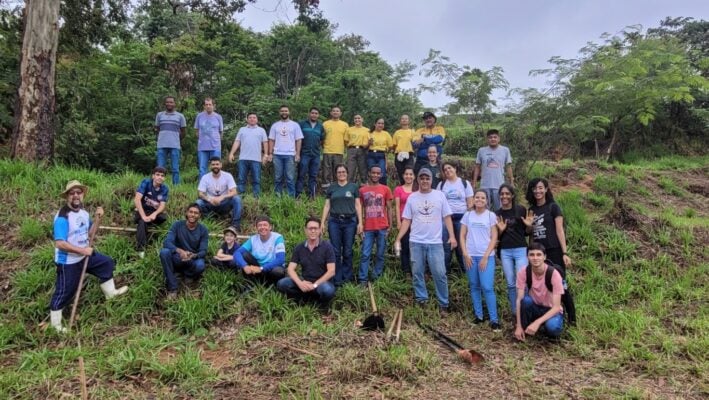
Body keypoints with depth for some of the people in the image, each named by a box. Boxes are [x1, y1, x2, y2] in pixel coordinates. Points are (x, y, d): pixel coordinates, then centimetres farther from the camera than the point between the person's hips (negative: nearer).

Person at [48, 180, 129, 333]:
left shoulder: (83, 212, 1)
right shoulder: (63, 217, -26)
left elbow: (90, 233, 7)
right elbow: (59, 243, -31)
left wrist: (97, 218, -8)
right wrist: (82, 250, -29)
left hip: (85, 255, 8)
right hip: (68, 261, -8)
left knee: (107, 263, 20)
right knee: (65, 291, 3)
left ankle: (110, 292, 39)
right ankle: (55, 322, 22)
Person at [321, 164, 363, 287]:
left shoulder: (353, 187, 7)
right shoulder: (331, 188, 10)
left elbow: (358, 205, 5)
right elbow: (327, 206, 9)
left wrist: (360, 222, -2)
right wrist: (322, 222, 2)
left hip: (350, 221, -1)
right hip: (334, 221, 1)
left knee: (347, 251, 3)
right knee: (336, 252, 0)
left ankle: (347, 277, 14)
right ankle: (337, 279, 7)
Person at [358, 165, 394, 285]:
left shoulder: (385, 189, 5)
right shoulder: (362, 190, 6)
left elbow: (389, 208, 7)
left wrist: (389, 225, 2)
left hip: (382, 227, 0)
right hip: (368, 228, 0)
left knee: (380, 254, 5)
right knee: (365, 254, -2)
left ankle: (376, 277, 16)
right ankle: (363, 279, 2)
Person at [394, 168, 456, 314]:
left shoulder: (439, 195, 2)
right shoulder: (412, 197, 5)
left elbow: (447, 217, 2)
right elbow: (406, 220, 5)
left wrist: (452, 236, -7)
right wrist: (398, 239, -2)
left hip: (435, 242, -1)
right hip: (416, 242, 2)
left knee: (439, 273, -2)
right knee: (417, 273, 7)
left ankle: (443, 304, 10)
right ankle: (421, 300, 20)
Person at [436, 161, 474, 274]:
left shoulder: (465, 183, 6)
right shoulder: (441, 184, 10)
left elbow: (470, 203, 5)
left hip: (461, 217, -1)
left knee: (462, 244, -1)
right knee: (446, 245, 2)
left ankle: (466, 269, 9)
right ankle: (445, 271, 10)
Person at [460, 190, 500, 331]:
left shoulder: (491, 215, 1)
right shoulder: (467, 215, 7)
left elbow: (494, 238, -2)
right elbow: (462, 236, 7)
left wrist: (486, 256, -9)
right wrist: (465, 254, -4)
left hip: (486, 256, -3)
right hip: (470, 256, 3)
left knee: (487, 287, -10)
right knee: (474, 287, 8)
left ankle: (494, 320, -3)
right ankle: (478, 316, 18)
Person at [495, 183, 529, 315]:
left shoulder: (521, 210, -2)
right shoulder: (497, 214, 4)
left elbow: (527, 232, 5)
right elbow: (496, 236, 8)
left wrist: (529, 225, -15)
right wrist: (500, 230, -11)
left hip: (521, 250, -2)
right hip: (505, 252, 3)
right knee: (511, 284, 8)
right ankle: (515, 311, 19)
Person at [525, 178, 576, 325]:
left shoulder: (553, 207, -2)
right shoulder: (531, 210, 12)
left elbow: (560, 231, -7)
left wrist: (565, 253, -13)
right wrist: (528, 225, -3)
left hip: (554, 252, -5)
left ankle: (571, 318, 4)